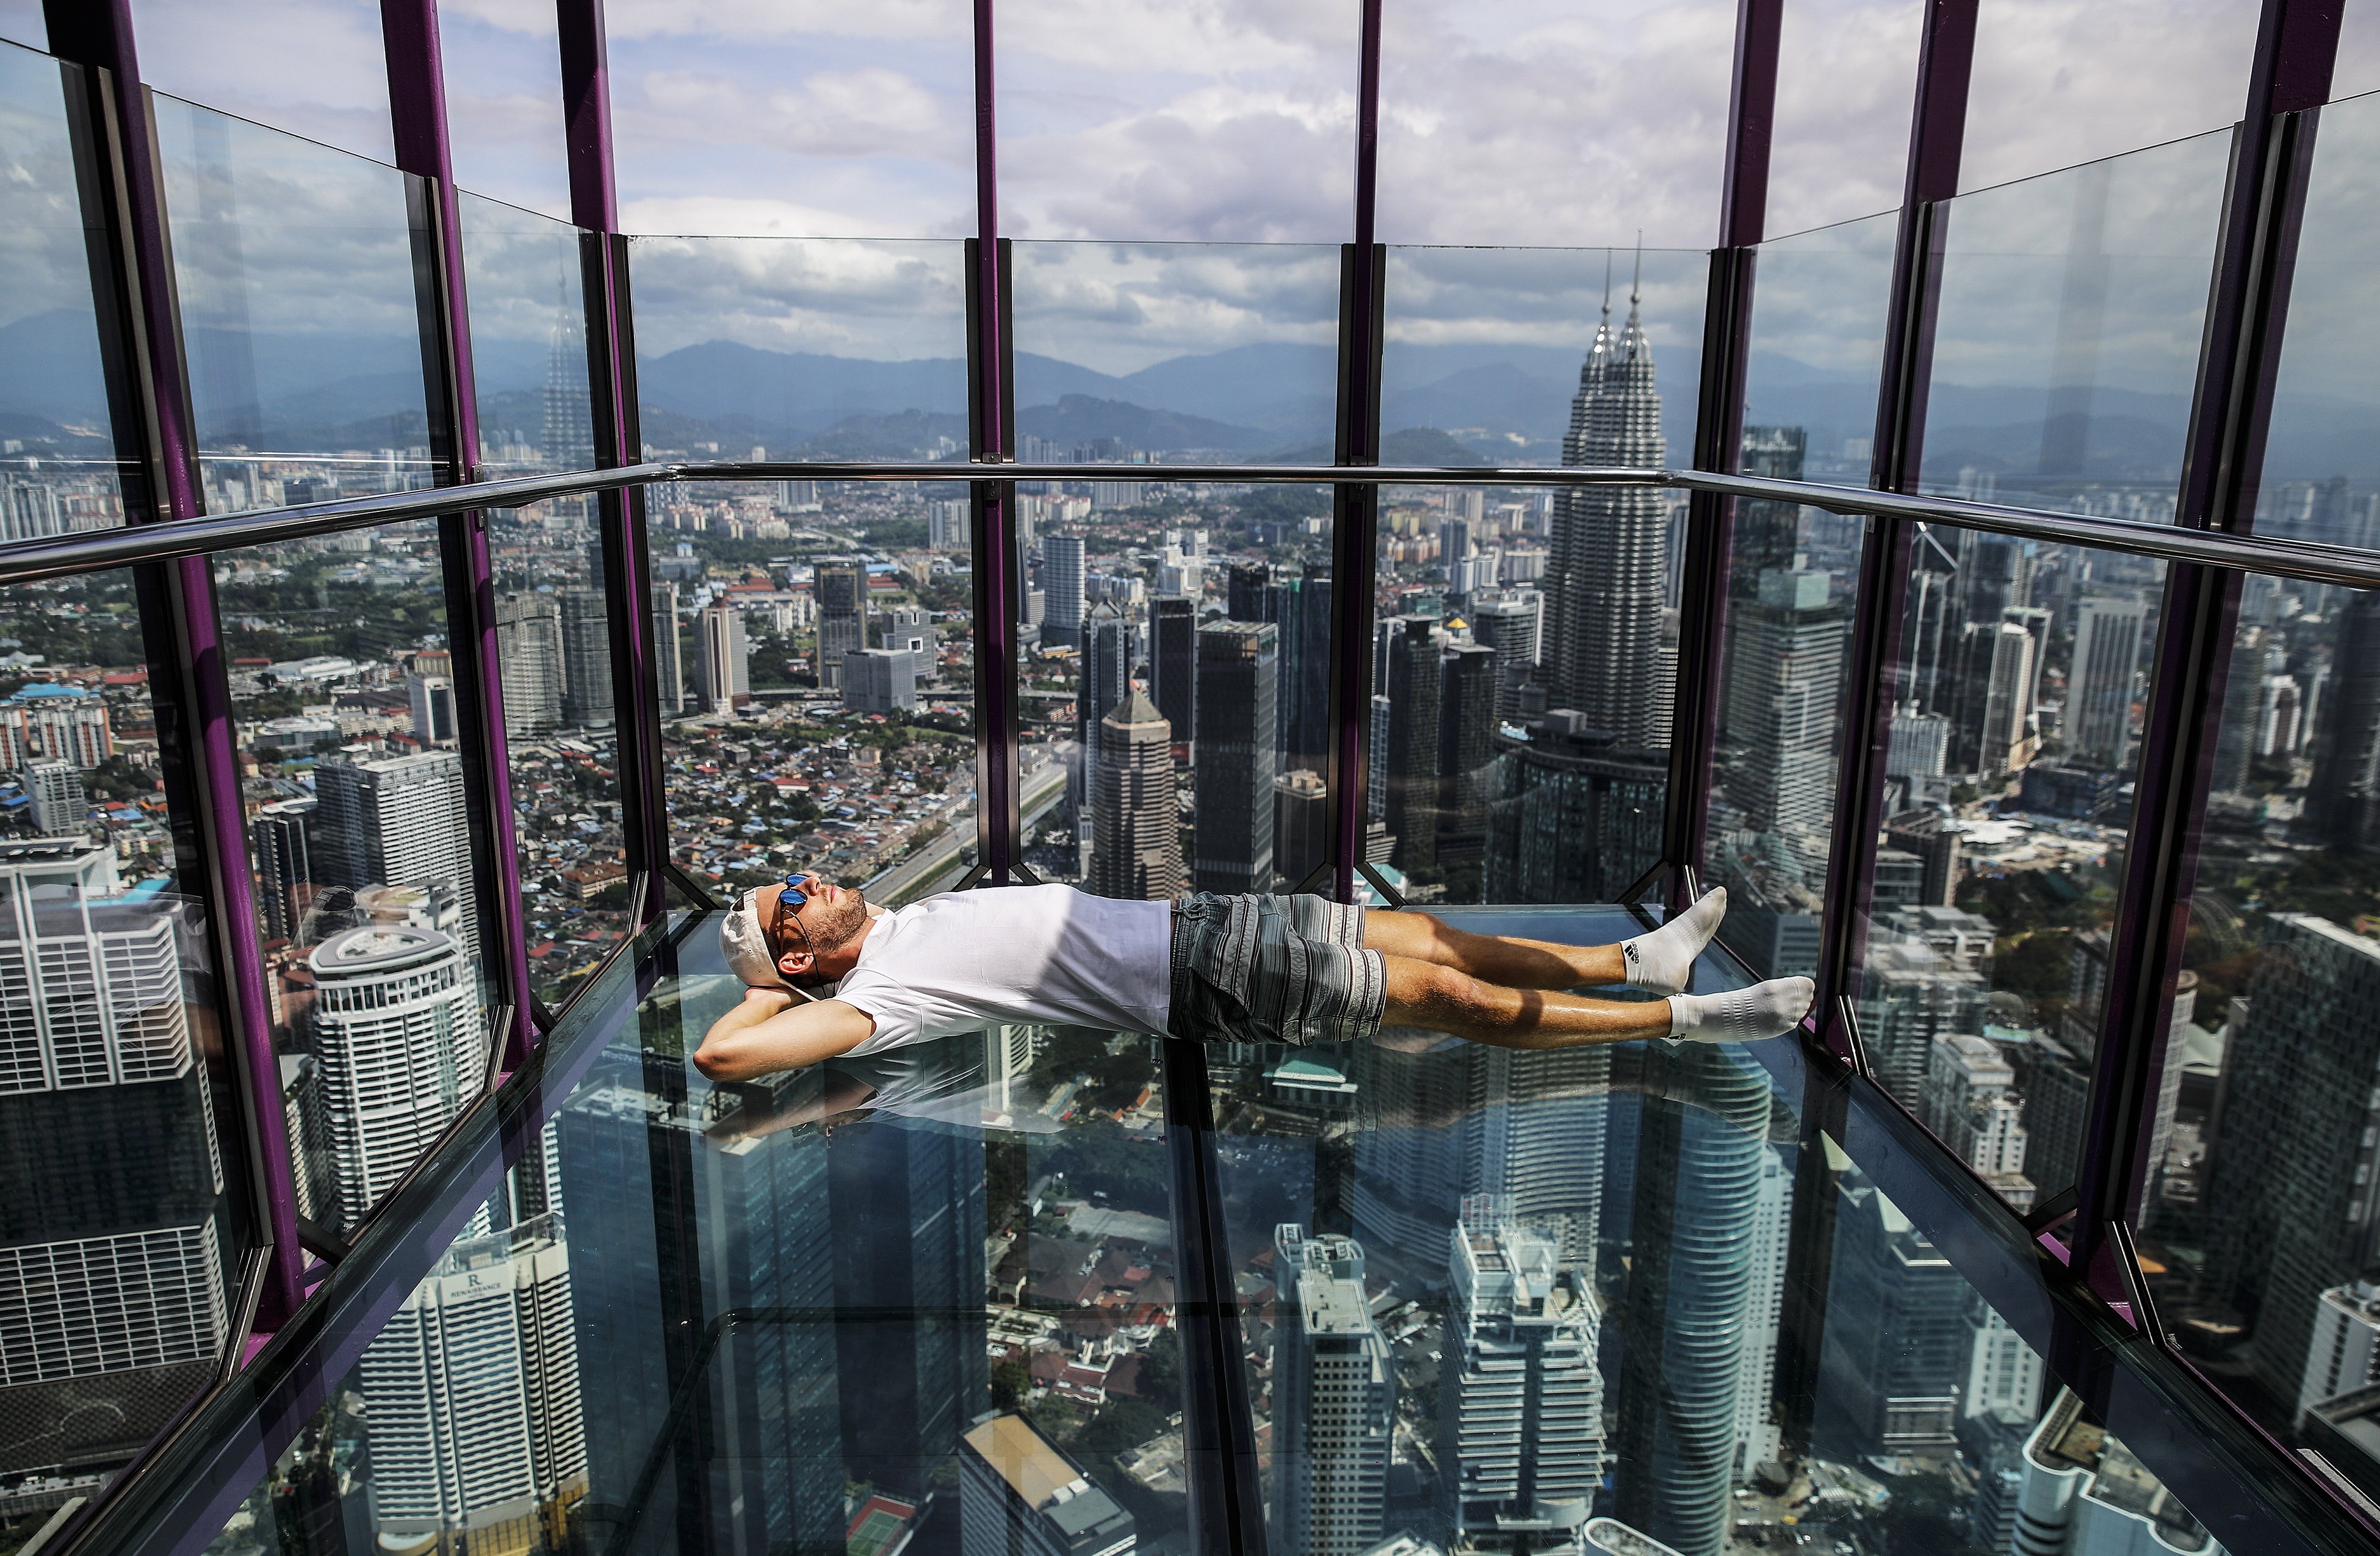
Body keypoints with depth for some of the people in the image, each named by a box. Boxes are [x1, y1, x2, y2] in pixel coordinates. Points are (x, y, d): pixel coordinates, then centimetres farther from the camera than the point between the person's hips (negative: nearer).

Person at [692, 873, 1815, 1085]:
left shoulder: (903, 918, 12)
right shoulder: (873, 995, -11)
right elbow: (722, 1053, -21)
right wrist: (770, 982, -4)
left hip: (1190, 919, 8)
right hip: (1199, 988, -8)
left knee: (1430, 935, 7)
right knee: (1451, 998, -9)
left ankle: (1637, 960, 20)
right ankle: (1683, 1020, 0)